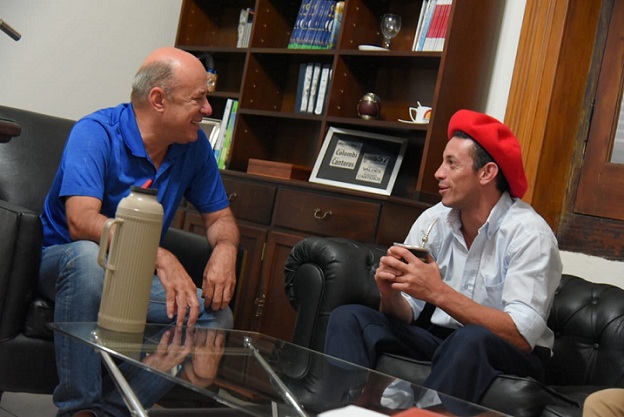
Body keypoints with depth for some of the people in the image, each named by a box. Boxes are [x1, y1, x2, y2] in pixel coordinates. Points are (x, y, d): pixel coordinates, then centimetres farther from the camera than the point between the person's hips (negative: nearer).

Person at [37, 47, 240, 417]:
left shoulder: (195, 145, -2)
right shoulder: (96, 133, -18)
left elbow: (220, 216, 7)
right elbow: (81, 222, -31)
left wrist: (226, 247, -18)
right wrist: (160, 256, -42)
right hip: (66, 262, -4)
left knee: (216, 316, -19)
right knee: (90, 256, -39)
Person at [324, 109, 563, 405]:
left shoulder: (528, 233, -17)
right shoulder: (432, 220, -1)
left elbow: (522, 336, -27)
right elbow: (406, 314, -1)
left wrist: (438, 292, -32)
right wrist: (391, 295, -25)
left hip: (510, 357, -5)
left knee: (469, 340, -37)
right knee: (348, 318, -10)